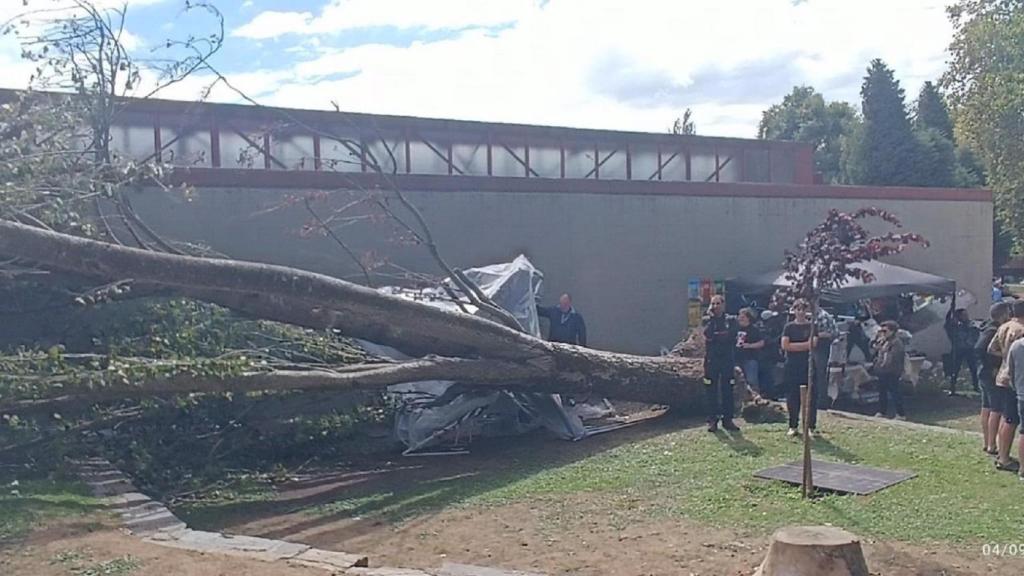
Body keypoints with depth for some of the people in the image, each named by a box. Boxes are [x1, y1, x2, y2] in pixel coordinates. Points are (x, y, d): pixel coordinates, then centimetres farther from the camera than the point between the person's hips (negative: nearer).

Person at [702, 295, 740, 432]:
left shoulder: (730, 320, 8)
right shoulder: (707, 320, 7)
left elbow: (731, 336, -8)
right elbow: (708, 334, -13)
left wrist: (715, 336, -10)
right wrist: (711, 317, -10)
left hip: (727, 359, 1)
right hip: (711, 360, -1)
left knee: (727, 390, 2)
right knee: (711, 390, -1)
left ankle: (727, 419, 8)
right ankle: (712, 420, 4)